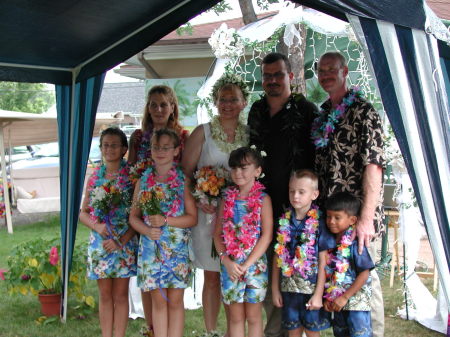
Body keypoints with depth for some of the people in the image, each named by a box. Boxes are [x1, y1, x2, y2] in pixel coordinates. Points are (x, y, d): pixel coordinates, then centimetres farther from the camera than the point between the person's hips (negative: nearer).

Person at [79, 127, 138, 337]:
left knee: (120, 295, 4)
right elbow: (83, 213, 10)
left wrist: (121, 240, -14)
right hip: (99, 243, 3)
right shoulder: (95, 177, 6)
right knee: (105, 295, 9)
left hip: (124, 243, -3)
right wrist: (97, 226, -10)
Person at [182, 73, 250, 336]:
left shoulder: (250, 135, 7)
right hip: (208, 213, -1)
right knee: (212, 277, 5)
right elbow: (185, 172, -1)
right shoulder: (203, 132, 1)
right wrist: (199, 201, -14)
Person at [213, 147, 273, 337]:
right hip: (230, 265, 3)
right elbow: (218, 234, 6)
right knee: (235, 317, 10)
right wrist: (226, 261, -9)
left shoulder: (262, 199, -4)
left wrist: (246, 264, -13)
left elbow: (266, 236, -9)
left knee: (253, 317, 7)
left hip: (255, 264, -3)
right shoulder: (228, 199, 6)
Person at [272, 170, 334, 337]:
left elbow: (323, 262, -9)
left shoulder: (319, 224, -8)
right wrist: (275, 289, 6)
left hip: (311, 288, -3)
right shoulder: (284, 222, 3)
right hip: (289, 288, 3)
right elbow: (277, 257, 7)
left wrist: (318, 294, -11)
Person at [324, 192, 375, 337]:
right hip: (338, 303, 7)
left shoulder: (355, 244, -17)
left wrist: (345, 297, -17)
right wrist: (327, 298, 2)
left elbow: (364, 275, -17)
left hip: (357, 303, -7)